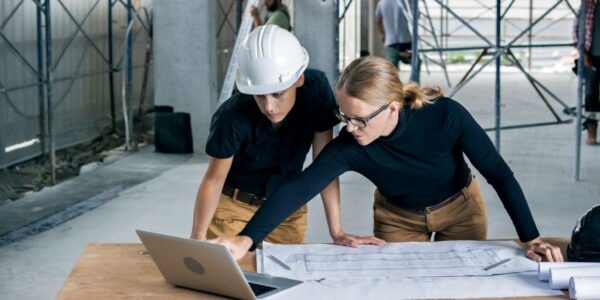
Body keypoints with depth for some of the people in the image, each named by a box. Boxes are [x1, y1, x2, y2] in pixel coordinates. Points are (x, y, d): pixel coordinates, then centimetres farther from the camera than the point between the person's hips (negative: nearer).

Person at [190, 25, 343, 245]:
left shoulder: (316, 89, -24)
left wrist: (337, 230, -19)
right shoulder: (233, 117, -31)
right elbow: (214, 179, -18)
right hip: (233, 205, -2)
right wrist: (198, 235, -28)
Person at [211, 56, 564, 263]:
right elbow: (298, 189, -39)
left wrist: (531, 239, -27)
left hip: (460, 210, -1)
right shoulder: (348, 147, -32)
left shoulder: (447, 117, -35)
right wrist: (245, 240, -51)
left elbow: (500, 175, -26)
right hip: (398, 218, 1)